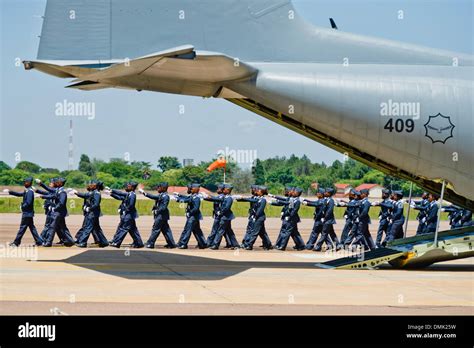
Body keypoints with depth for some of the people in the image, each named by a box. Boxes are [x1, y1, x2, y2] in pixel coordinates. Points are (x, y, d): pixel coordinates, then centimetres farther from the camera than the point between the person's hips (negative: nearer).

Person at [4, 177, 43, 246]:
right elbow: (19, 194, 23)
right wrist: (9, 192, 21)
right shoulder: (27, 191, 13)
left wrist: (22, 207, -10)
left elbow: (28, 203, -24)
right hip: (29, 213, 10)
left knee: (22, 227, -3)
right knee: (32, 227, 11)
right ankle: (39, 241, 11)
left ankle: (16, 242, 2)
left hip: (27, 213, -10)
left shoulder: (29, 191, -17)